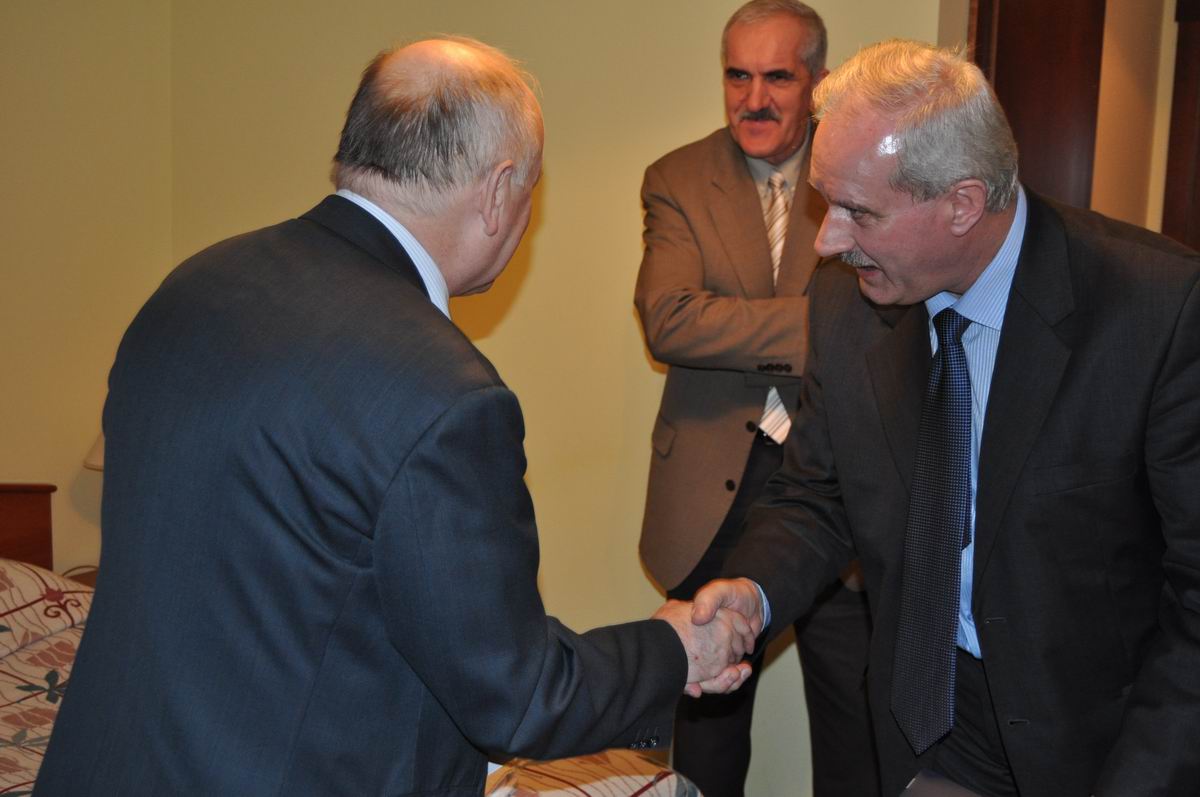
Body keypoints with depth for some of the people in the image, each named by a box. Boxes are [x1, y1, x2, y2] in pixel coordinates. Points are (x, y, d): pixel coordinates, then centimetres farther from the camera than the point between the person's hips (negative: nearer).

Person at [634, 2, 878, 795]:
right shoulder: (677, 181, -1)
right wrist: (816, 320, -22)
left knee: (857, 714, 12)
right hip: (718, 488, 1)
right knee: (708, 705, 17)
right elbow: (667, 318, -16)